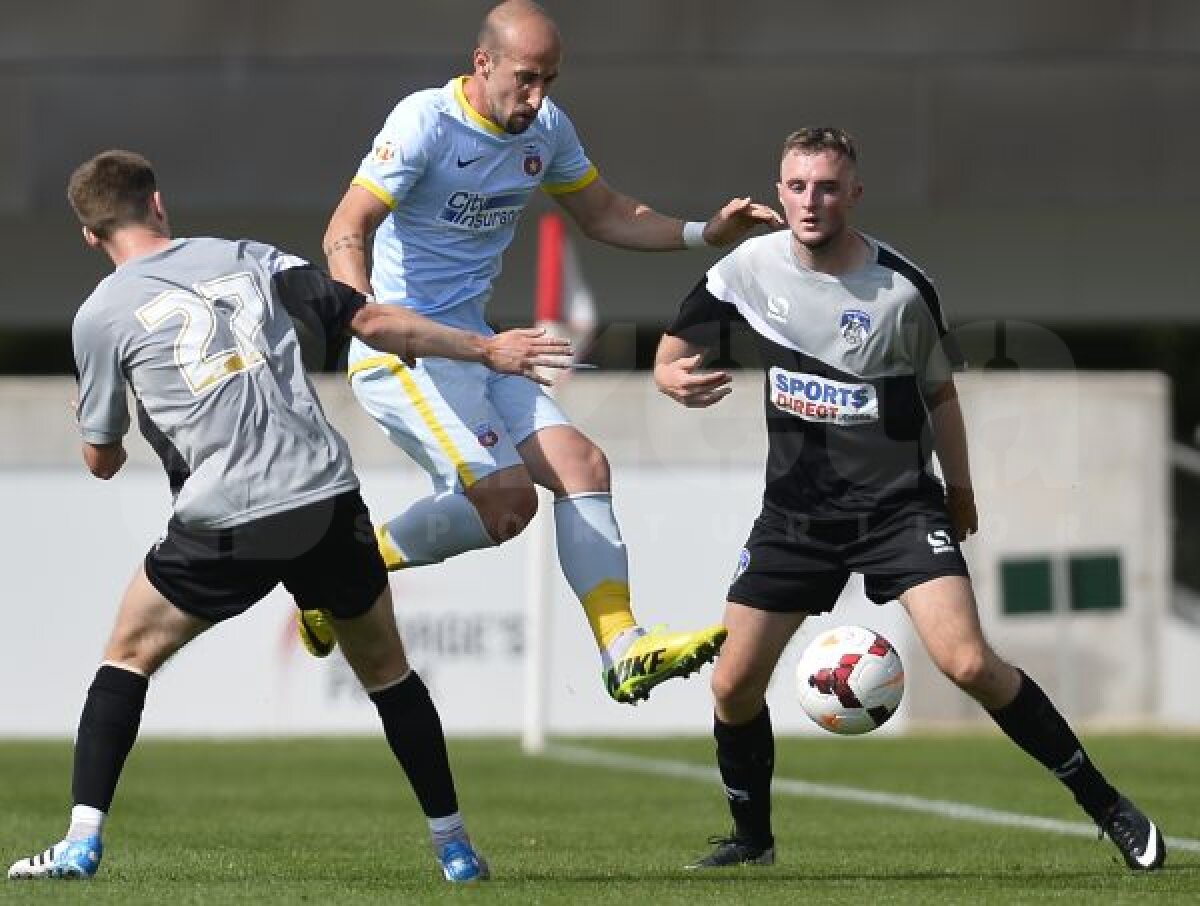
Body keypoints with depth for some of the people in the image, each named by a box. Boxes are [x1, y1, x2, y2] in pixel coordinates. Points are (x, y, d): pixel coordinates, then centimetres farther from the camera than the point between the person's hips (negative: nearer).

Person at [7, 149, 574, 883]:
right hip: (329, 504, 3)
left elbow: (102, 460, 11)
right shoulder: (247, 259, 12)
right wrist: (486, 349, 20)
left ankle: (82, 842, 2)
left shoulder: (102, 315, 4)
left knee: (129, 656, 15)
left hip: (227, 527, -3)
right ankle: (454, 844, 21)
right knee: (387, 669, 20)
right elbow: (373, 320, 11)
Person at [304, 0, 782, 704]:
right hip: (400, 349, -8)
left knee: (583, 467, -2)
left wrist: (705, 234, 7)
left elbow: (606, 214, 22)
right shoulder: (426, 123, -16)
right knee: (508, 497, -21)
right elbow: (345, 236, -21)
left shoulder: (547, 128, 7)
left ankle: (624, 652, 0)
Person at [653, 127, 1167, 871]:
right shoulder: (751, 267, -5)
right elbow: (676, 350, 7)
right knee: (734, 685, 0)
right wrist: (675, 377, -16)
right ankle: (753, 839, 25)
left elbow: (938, 391, 5)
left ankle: (1106, 805, -8)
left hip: (898, 502, -3)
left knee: (969, 663, -20)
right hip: (797, 508, 3)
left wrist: (959, 490, 11)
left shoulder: (902, 288, -11)